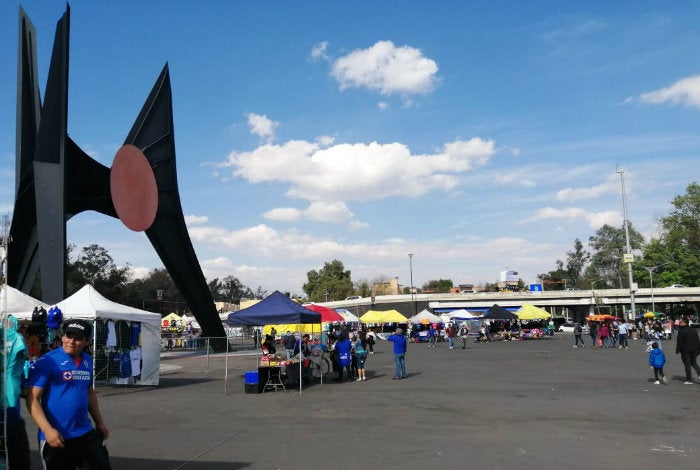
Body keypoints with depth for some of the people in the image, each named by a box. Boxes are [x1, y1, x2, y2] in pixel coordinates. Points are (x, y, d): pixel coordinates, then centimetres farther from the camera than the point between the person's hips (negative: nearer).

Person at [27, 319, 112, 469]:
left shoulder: (87, 361, 8)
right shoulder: (48, 361, -11)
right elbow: (32, 399, -14)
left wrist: (99, 423, 21)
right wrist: (47, 430, -23)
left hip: (86, 433, 6)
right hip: (57, 437, -6)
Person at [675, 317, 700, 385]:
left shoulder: (681, 332, -14)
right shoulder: (694, 330, 8)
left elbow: (679, 342, -14)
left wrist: (677, 350, -4)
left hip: (685, 351, -6)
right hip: (694, 350, 6)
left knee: (687, 365, 1)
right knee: (694, 363, 19)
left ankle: (689, 380, 4)